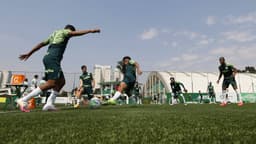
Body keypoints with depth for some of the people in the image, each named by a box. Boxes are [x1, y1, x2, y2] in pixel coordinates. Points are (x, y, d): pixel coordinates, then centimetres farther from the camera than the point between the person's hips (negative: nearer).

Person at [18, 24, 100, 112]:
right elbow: (76, 33, -11)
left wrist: (29, 54, 27)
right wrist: (90, 31, -7)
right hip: (53, 59, -10)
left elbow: (41, 44, 27)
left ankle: (49, 104, -2)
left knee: (61, 81, 7)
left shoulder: (54, 34, 30)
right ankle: (23, 100, -14)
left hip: (48, 58, 10)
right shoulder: (64, 31, 8)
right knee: (51, 83, -15)